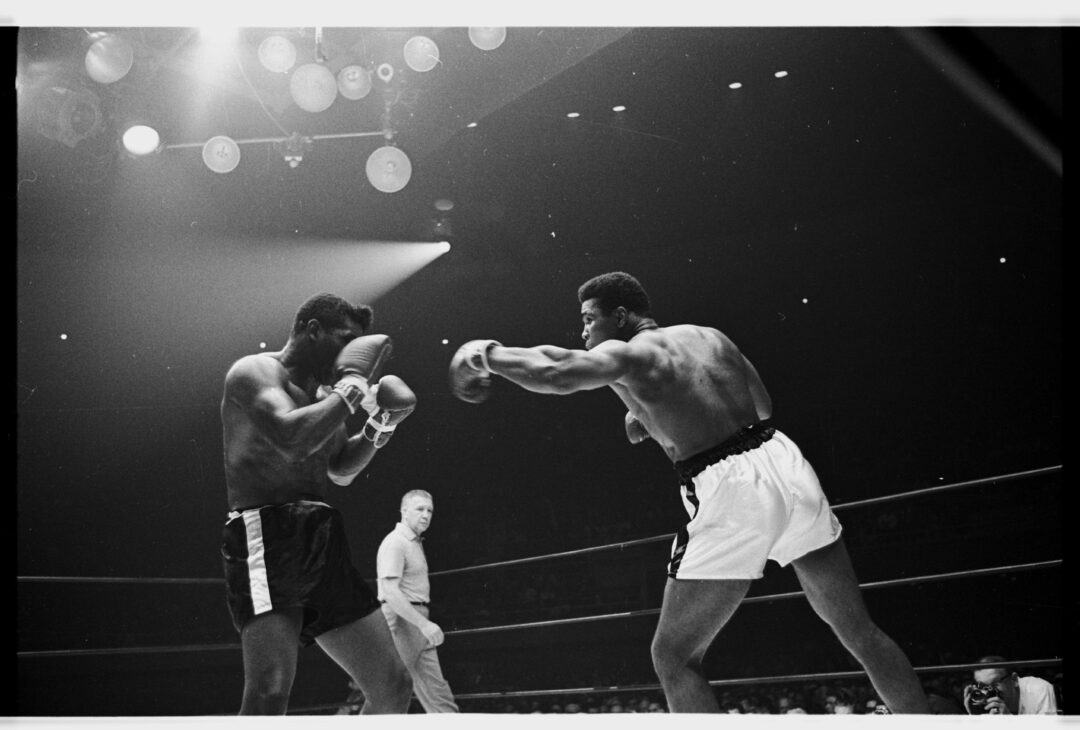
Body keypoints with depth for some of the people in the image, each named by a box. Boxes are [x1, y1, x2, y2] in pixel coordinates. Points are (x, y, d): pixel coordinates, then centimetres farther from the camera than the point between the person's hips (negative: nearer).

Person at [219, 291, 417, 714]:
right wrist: (353, 386, -11)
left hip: (323, 543, 9)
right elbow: (292, 437, -22)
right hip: (266, 537, -9)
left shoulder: (322, 393, 22)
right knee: (270, 691, -27)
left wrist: (381, 423, 17)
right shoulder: (255, 371, -4)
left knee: (392, 685, 7)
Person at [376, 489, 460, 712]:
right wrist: (424, 623, -27)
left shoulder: (415, 543, 18)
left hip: (418, 623, 9)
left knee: (436, 689, 5)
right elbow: (390, 592, -22)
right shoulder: (395, 543, -13)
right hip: (401, 621, -9)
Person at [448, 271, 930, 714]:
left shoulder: (627, 354, -1)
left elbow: (553, 376, -20)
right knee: (858, 631, 18)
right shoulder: (708, 336, 19)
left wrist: (489, 354, -1)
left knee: (673, 657, 6)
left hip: (729, 492, -6)